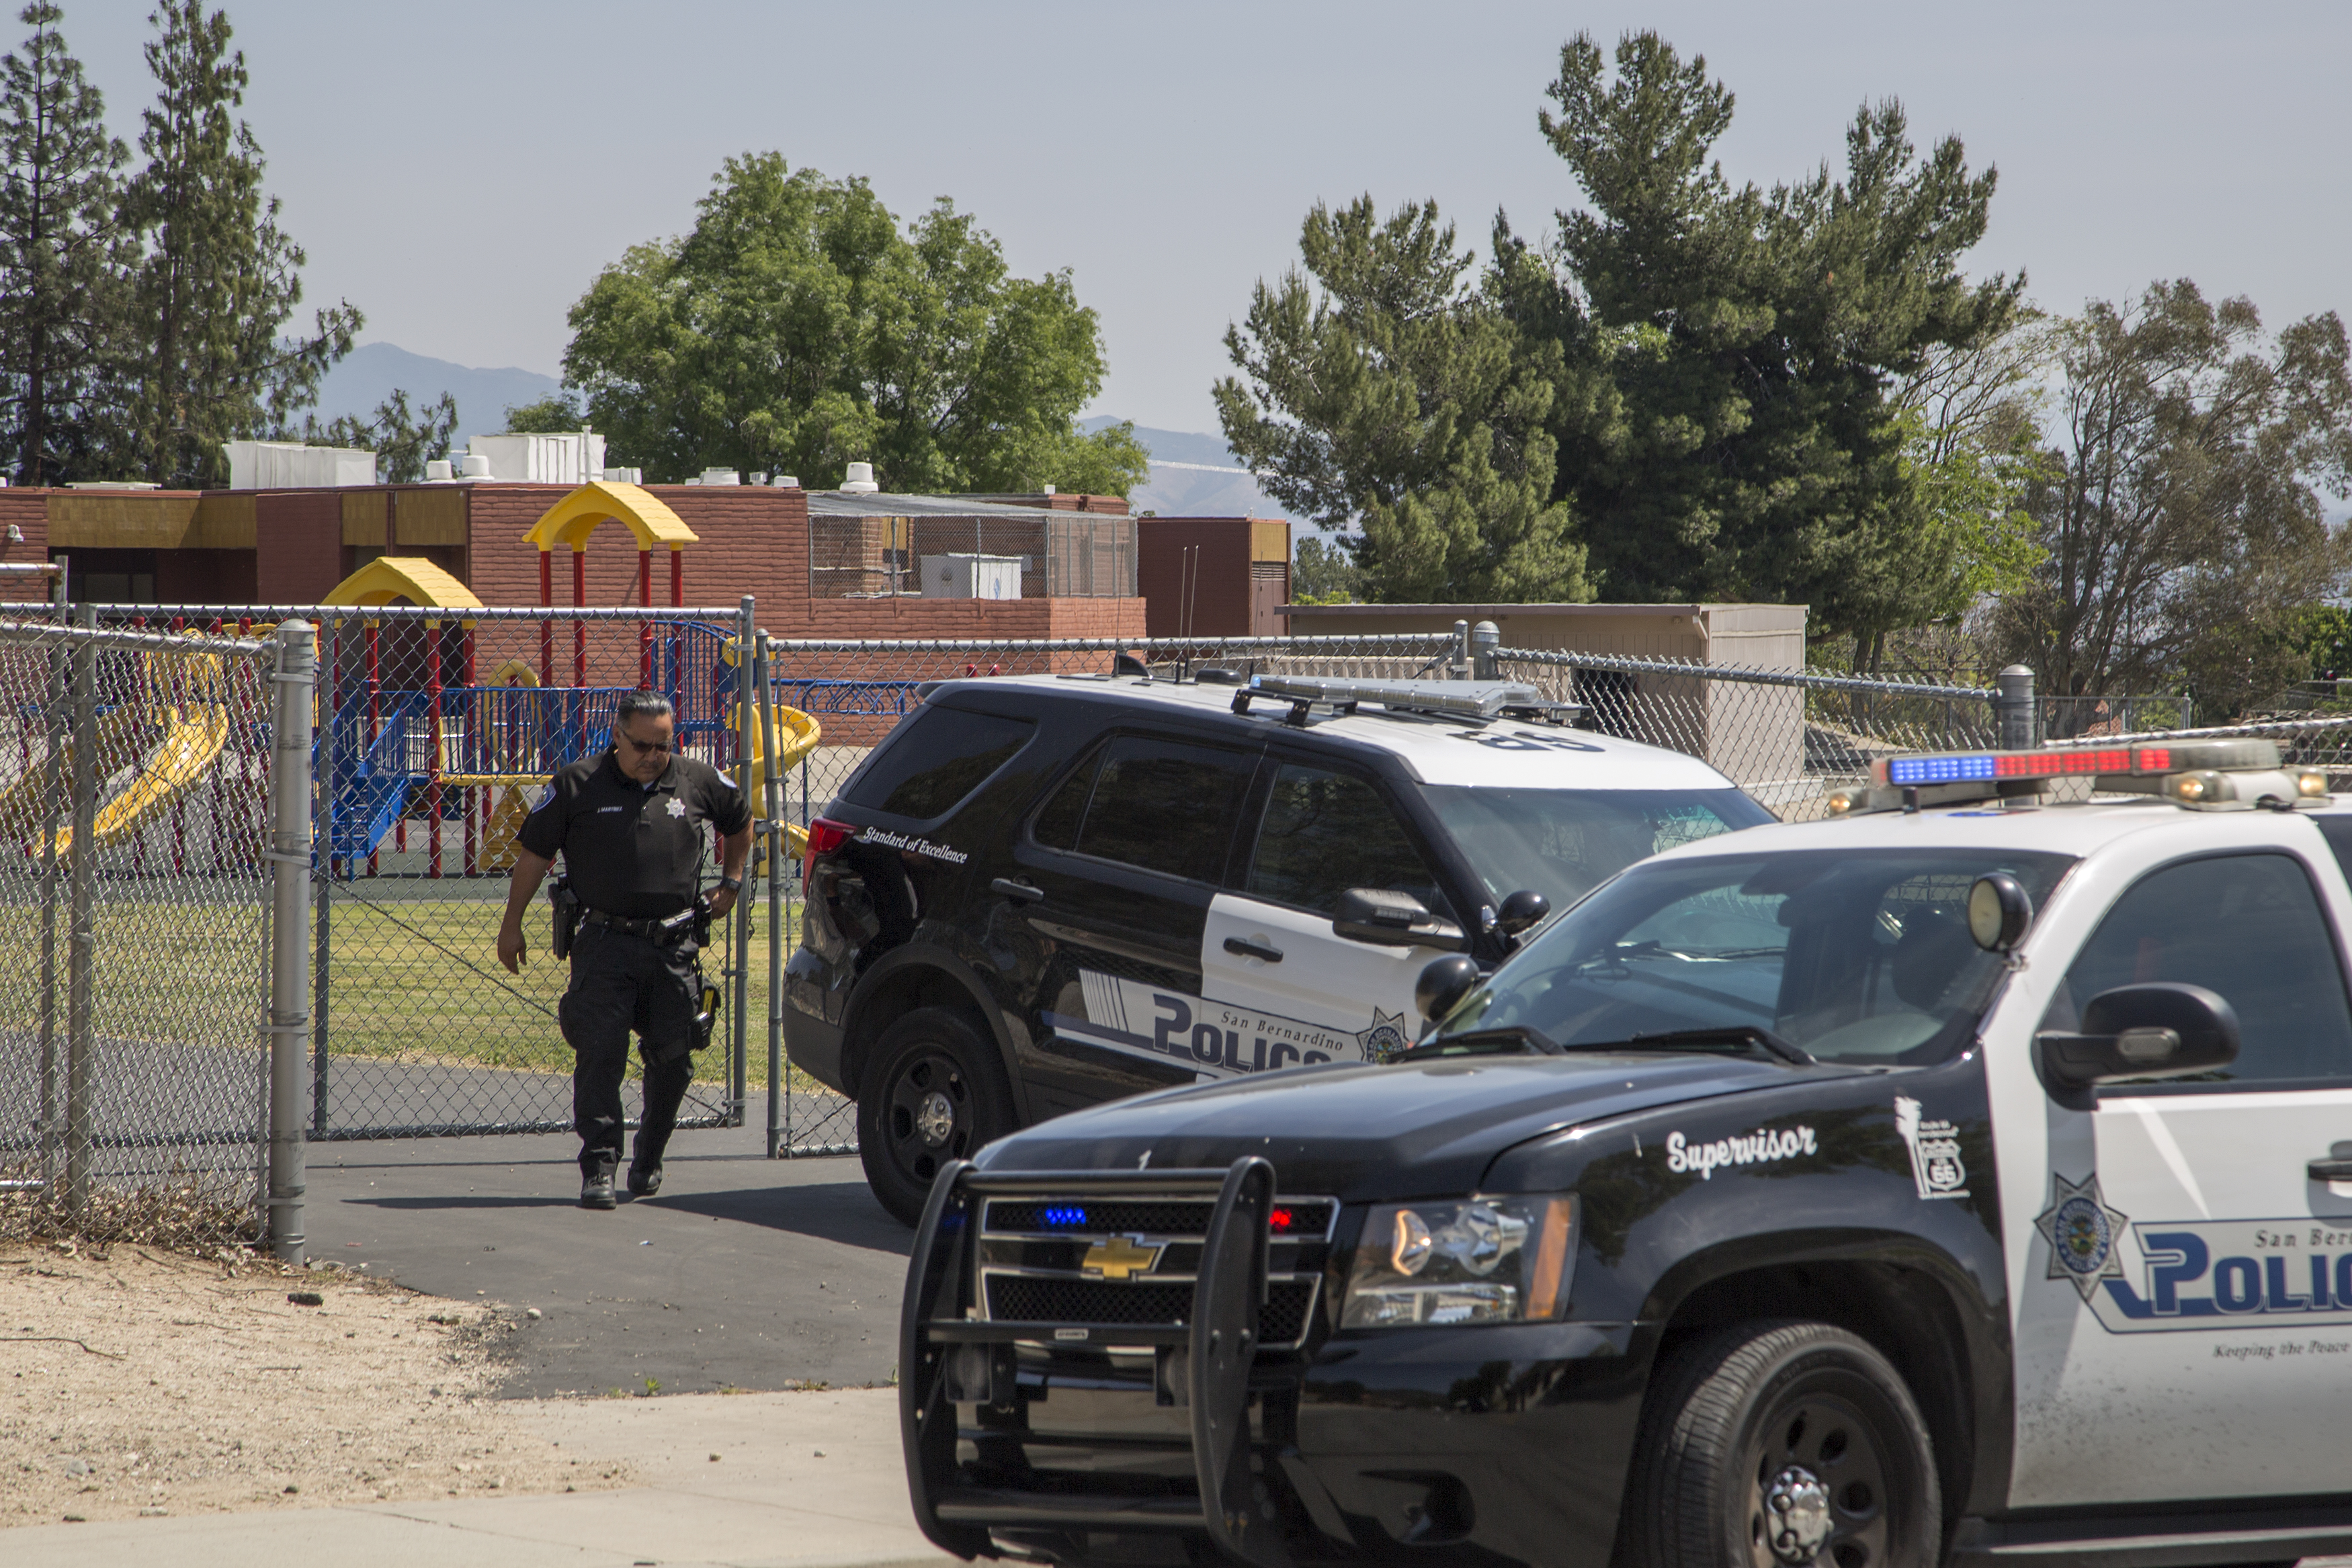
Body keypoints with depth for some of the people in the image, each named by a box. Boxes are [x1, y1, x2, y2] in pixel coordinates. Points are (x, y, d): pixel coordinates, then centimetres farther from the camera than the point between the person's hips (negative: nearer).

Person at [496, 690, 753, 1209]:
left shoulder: (700, 782, 6)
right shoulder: (578, 786, -1)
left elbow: (740, 820, 26)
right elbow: (533, 853, 6)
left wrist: (730, 882, 22)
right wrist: (511, 925, 6)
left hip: (674, 945, 3)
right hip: (605, 940, -2)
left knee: (673, 1058, 7)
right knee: (600, 1053, -11)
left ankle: (649, 1161, 25)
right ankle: (599, 1167, -10)